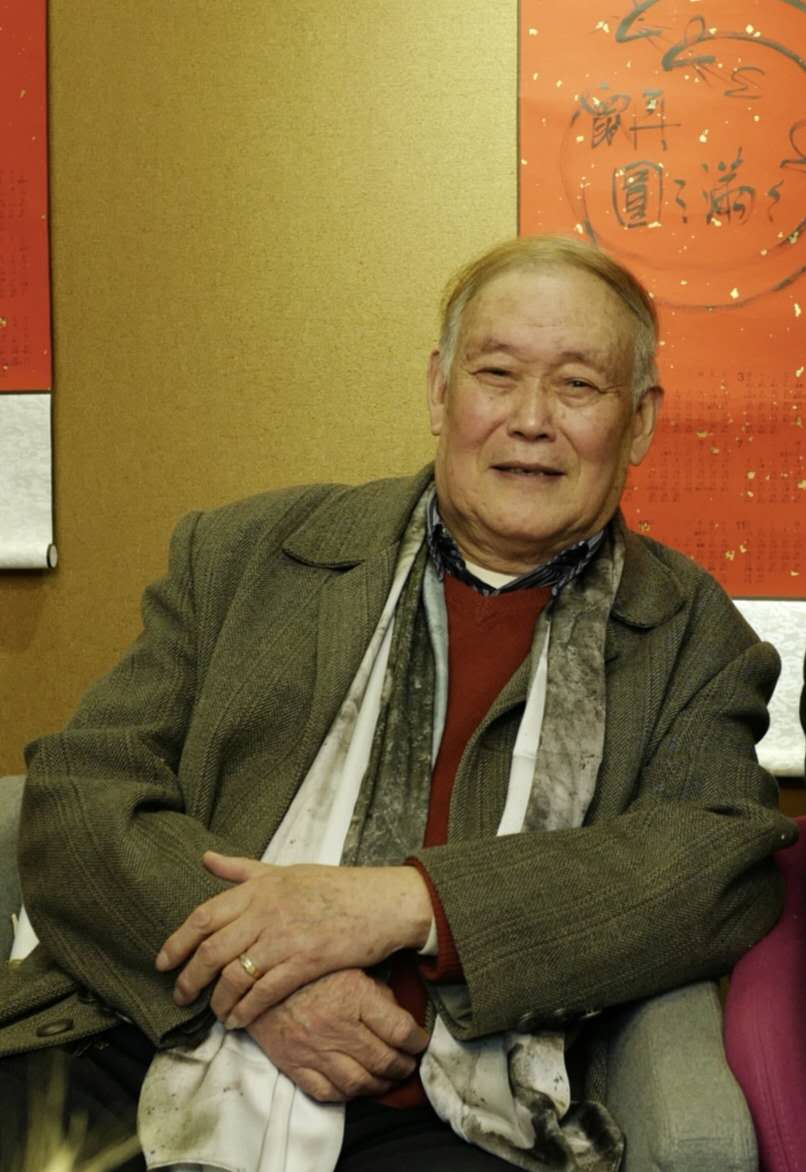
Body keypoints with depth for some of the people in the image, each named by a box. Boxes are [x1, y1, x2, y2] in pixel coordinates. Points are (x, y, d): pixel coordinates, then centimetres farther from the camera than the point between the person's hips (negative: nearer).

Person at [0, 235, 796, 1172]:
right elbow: (77, 797, 5)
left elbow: (731, 868, -6)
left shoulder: (694, 640, 9)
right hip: (156, 1070, 2)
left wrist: (408, 902, -18)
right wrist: (246, 977, -14)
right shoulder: (243, 555, 10)